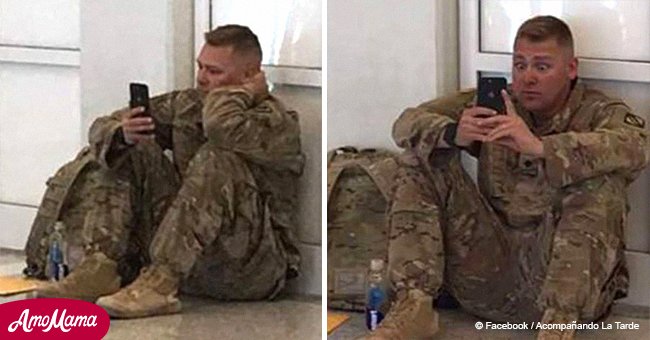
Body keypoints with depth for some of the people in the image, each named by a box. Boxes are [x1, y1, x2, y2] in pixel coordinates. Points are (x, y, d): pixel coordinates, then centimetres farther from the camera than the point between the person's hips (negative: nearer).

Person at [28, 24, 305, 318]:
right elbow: (104, 127, 6)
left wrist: (246, 91, -11)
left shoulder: (278, 123, -10)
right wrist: (122, 135, -18)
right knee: (122, 152, 1)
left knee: (218, 160, -29)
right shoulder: (187, 104, 9)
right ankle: (101, 267, -18)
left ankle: (160, 282, -33)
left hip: (253, 269, -6)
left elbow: (223, 126, -33)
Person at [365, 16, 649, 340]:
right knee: (423, 156, -2)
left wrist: (539, 146, -36)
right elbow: (407, 124, 4)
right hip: (489, 268, 4)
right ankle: (414, 306, -13)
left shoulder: (600, 112, 0)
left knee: (601, 178, -26)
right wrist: (452, 133, -20)